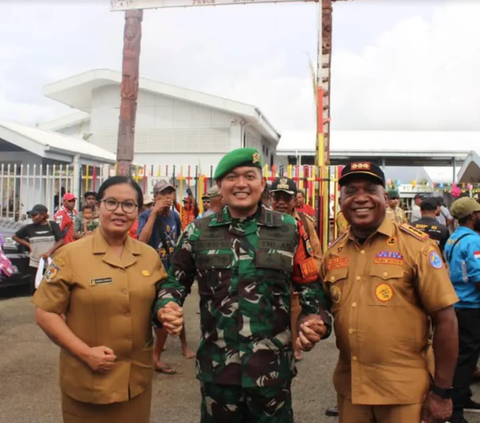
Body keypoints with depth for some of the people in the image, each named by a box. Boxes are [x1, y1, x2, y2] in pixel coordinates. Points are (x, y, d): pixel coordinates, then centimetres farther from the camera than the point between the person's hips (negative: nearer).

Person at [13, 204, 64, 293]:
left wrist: (49, 251, -16)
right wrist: (28, 245, 6)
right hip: (35, 265, 2)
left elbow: (61, 241, -5)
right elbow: (15, 237, 17)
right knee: (36, 291, 6)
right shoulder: (29, 228, 3)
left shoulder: (52, 225, -2)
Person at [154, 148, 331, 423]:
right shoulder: (199, 232, 1)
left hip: (273, 368, -1)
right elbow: (177, 280, 11)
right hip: (217, 367, 1)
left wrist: (316, 321, -12)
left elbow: (310, 285, 6)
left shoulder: (289, 230, -1)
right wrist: (166, 306, -9)